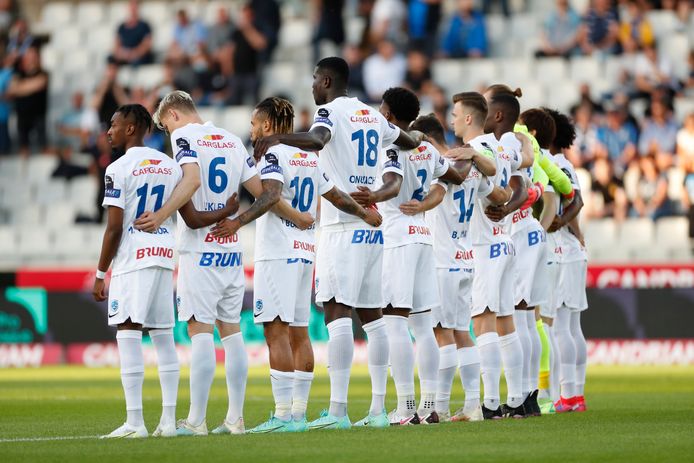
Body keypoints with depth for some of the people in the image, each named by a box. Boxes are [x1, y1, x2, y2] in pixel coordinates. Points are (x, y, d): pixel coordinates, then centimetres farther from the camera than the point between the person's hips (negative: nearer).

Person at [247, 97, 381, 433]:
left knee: (276, 330, -10)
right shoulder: (310, 157, 16)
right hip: (305, 253, 8)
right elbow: (336, 196, 23)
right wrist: (365, 214, 35)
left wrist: (295, 216, -19)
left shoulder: (273, 153, -6)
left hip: (278, 253, -8)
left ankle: (283, 414, -15)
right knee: (298, 332, 9)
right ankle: (299, 412, 10)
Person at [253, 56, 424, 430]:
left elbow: (317, 140, -28)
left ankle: (338, 410, -20)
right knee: (372, 316, 11)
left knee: (337, 312, -12)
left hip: (342, 227, -8)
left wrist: (278, 138, -41)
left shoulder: (330, 111, -5)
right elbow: (407, 141, 36)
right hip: (373, 225, 8)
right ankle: (378, 406, 12)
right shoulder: (373, 116, 18)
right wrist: (415, 139, 59)